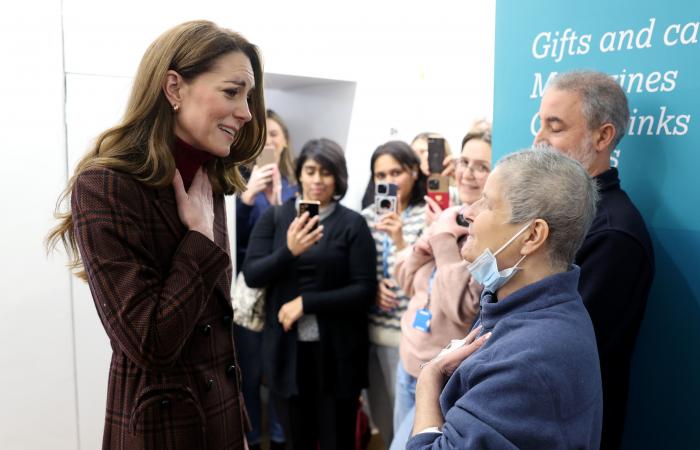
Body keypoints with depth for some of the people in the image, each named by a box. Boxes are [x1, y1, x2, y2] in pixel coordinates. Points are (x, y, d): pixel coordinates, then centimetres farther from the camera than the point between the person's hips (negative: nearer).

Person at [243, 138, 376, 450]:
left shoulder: (352, 223, -5)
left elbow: (365, 290, -10)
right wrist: (289, 251, -22)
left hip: (336, 351, -2)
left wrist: (305, 302, -17)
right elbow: (251, 275, -5)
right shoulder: (274, 217, 2)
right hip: (285, 349, 3)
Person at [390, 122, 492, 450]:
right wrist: (423, 247, -11)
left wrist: (444, 239, -21)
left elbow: (465, 309, -26)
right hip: (408, 363, 7)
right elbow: (406, 282, 9)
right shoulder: (448, 217, 3)